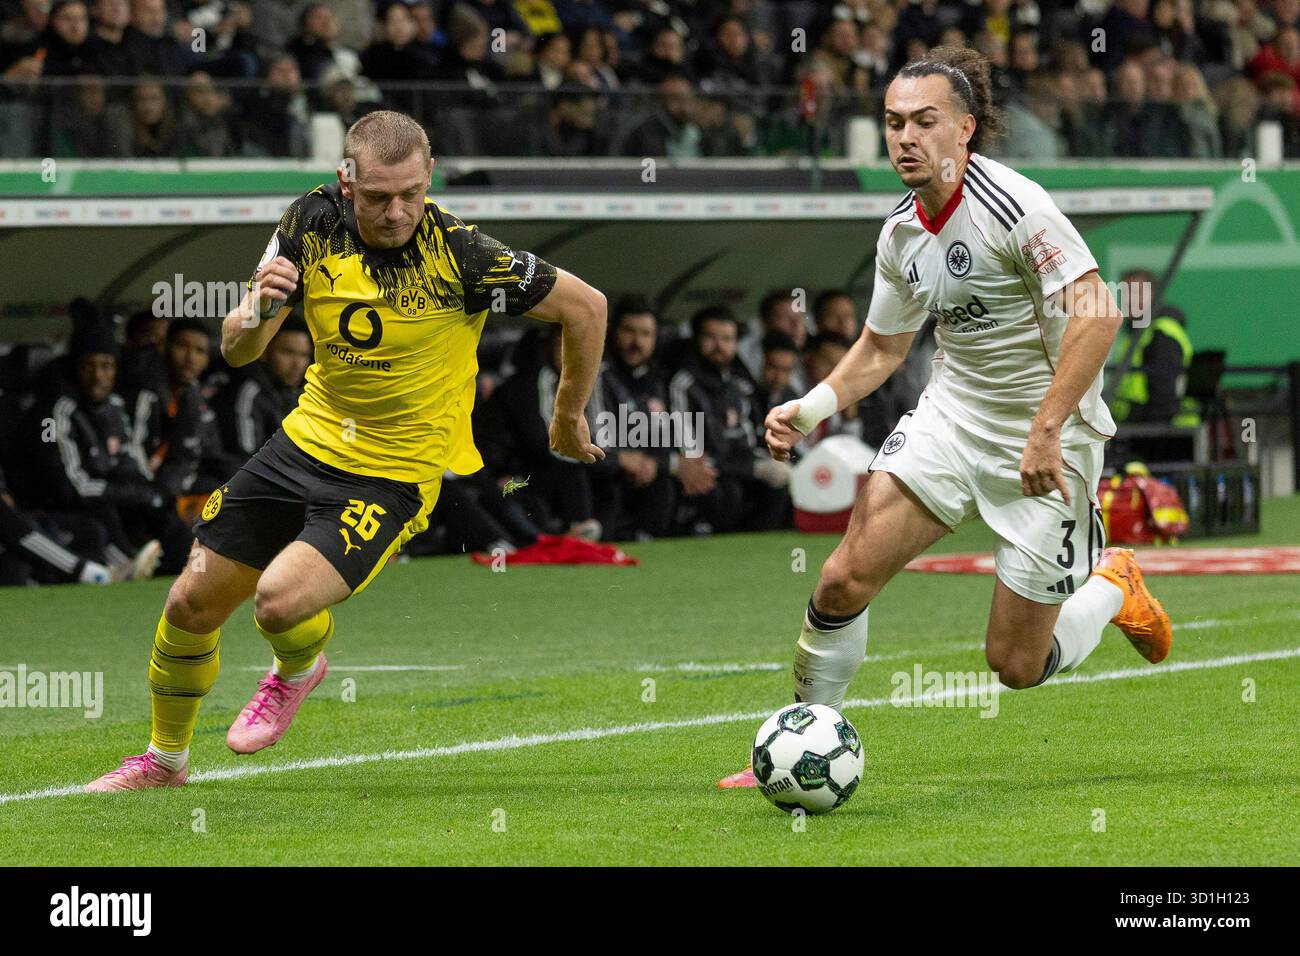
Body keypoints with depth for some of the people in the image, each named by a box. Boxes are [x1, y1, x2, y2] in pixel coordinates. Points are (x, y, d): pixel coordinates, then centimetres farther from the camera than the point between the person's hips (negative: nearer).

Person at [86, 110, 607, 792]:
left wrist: (569, 419, 2)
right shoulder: (313, 222, -11)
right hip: (308, 439, 5)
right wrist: (256, 314, -30)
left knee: (281, 600, -26)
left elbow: (586, 307, -11)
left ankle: (298, 671, 12)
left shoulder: (458, 255, -23)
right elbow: (235, 351, -6)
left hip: (395, 474, -5)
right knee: (192, 605, 8)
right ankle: (165, 759, 35)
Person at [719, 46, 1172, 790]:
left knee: (1017, 665, -1)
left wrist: (1046, 431, -30)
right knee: (845, 580, -11)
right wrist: (809, 410, 2)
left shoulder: (1015, 206, -21)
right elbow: (883, 346, 18)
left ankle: (1112, 589, 29)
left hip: (1050, 442, -6)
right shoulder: (901, 234, 3)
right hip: (953, 415, 6)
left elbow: (1097, 312, -28)